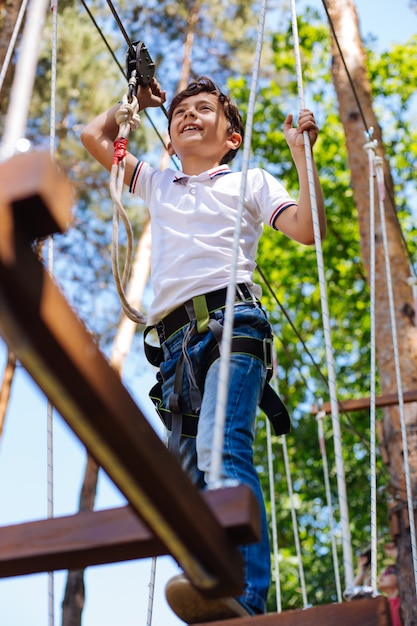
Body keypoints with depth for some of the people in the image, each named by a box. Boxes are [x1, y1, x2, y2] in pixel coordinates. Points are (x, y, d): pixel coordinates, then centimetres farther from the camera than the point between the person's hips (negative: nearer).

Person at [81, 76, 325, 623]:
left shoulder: (249, 182, 24)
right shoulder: (157, 185, 35)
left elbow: (309, 229, 10)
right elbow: (94, 136, 38)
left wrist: (300, 150, 8)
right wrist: (137, 99, 49)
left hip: (232, 317, -5)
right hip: (176, 337, 5)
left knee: (222, 445, -29)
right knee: (194, 472, -10)